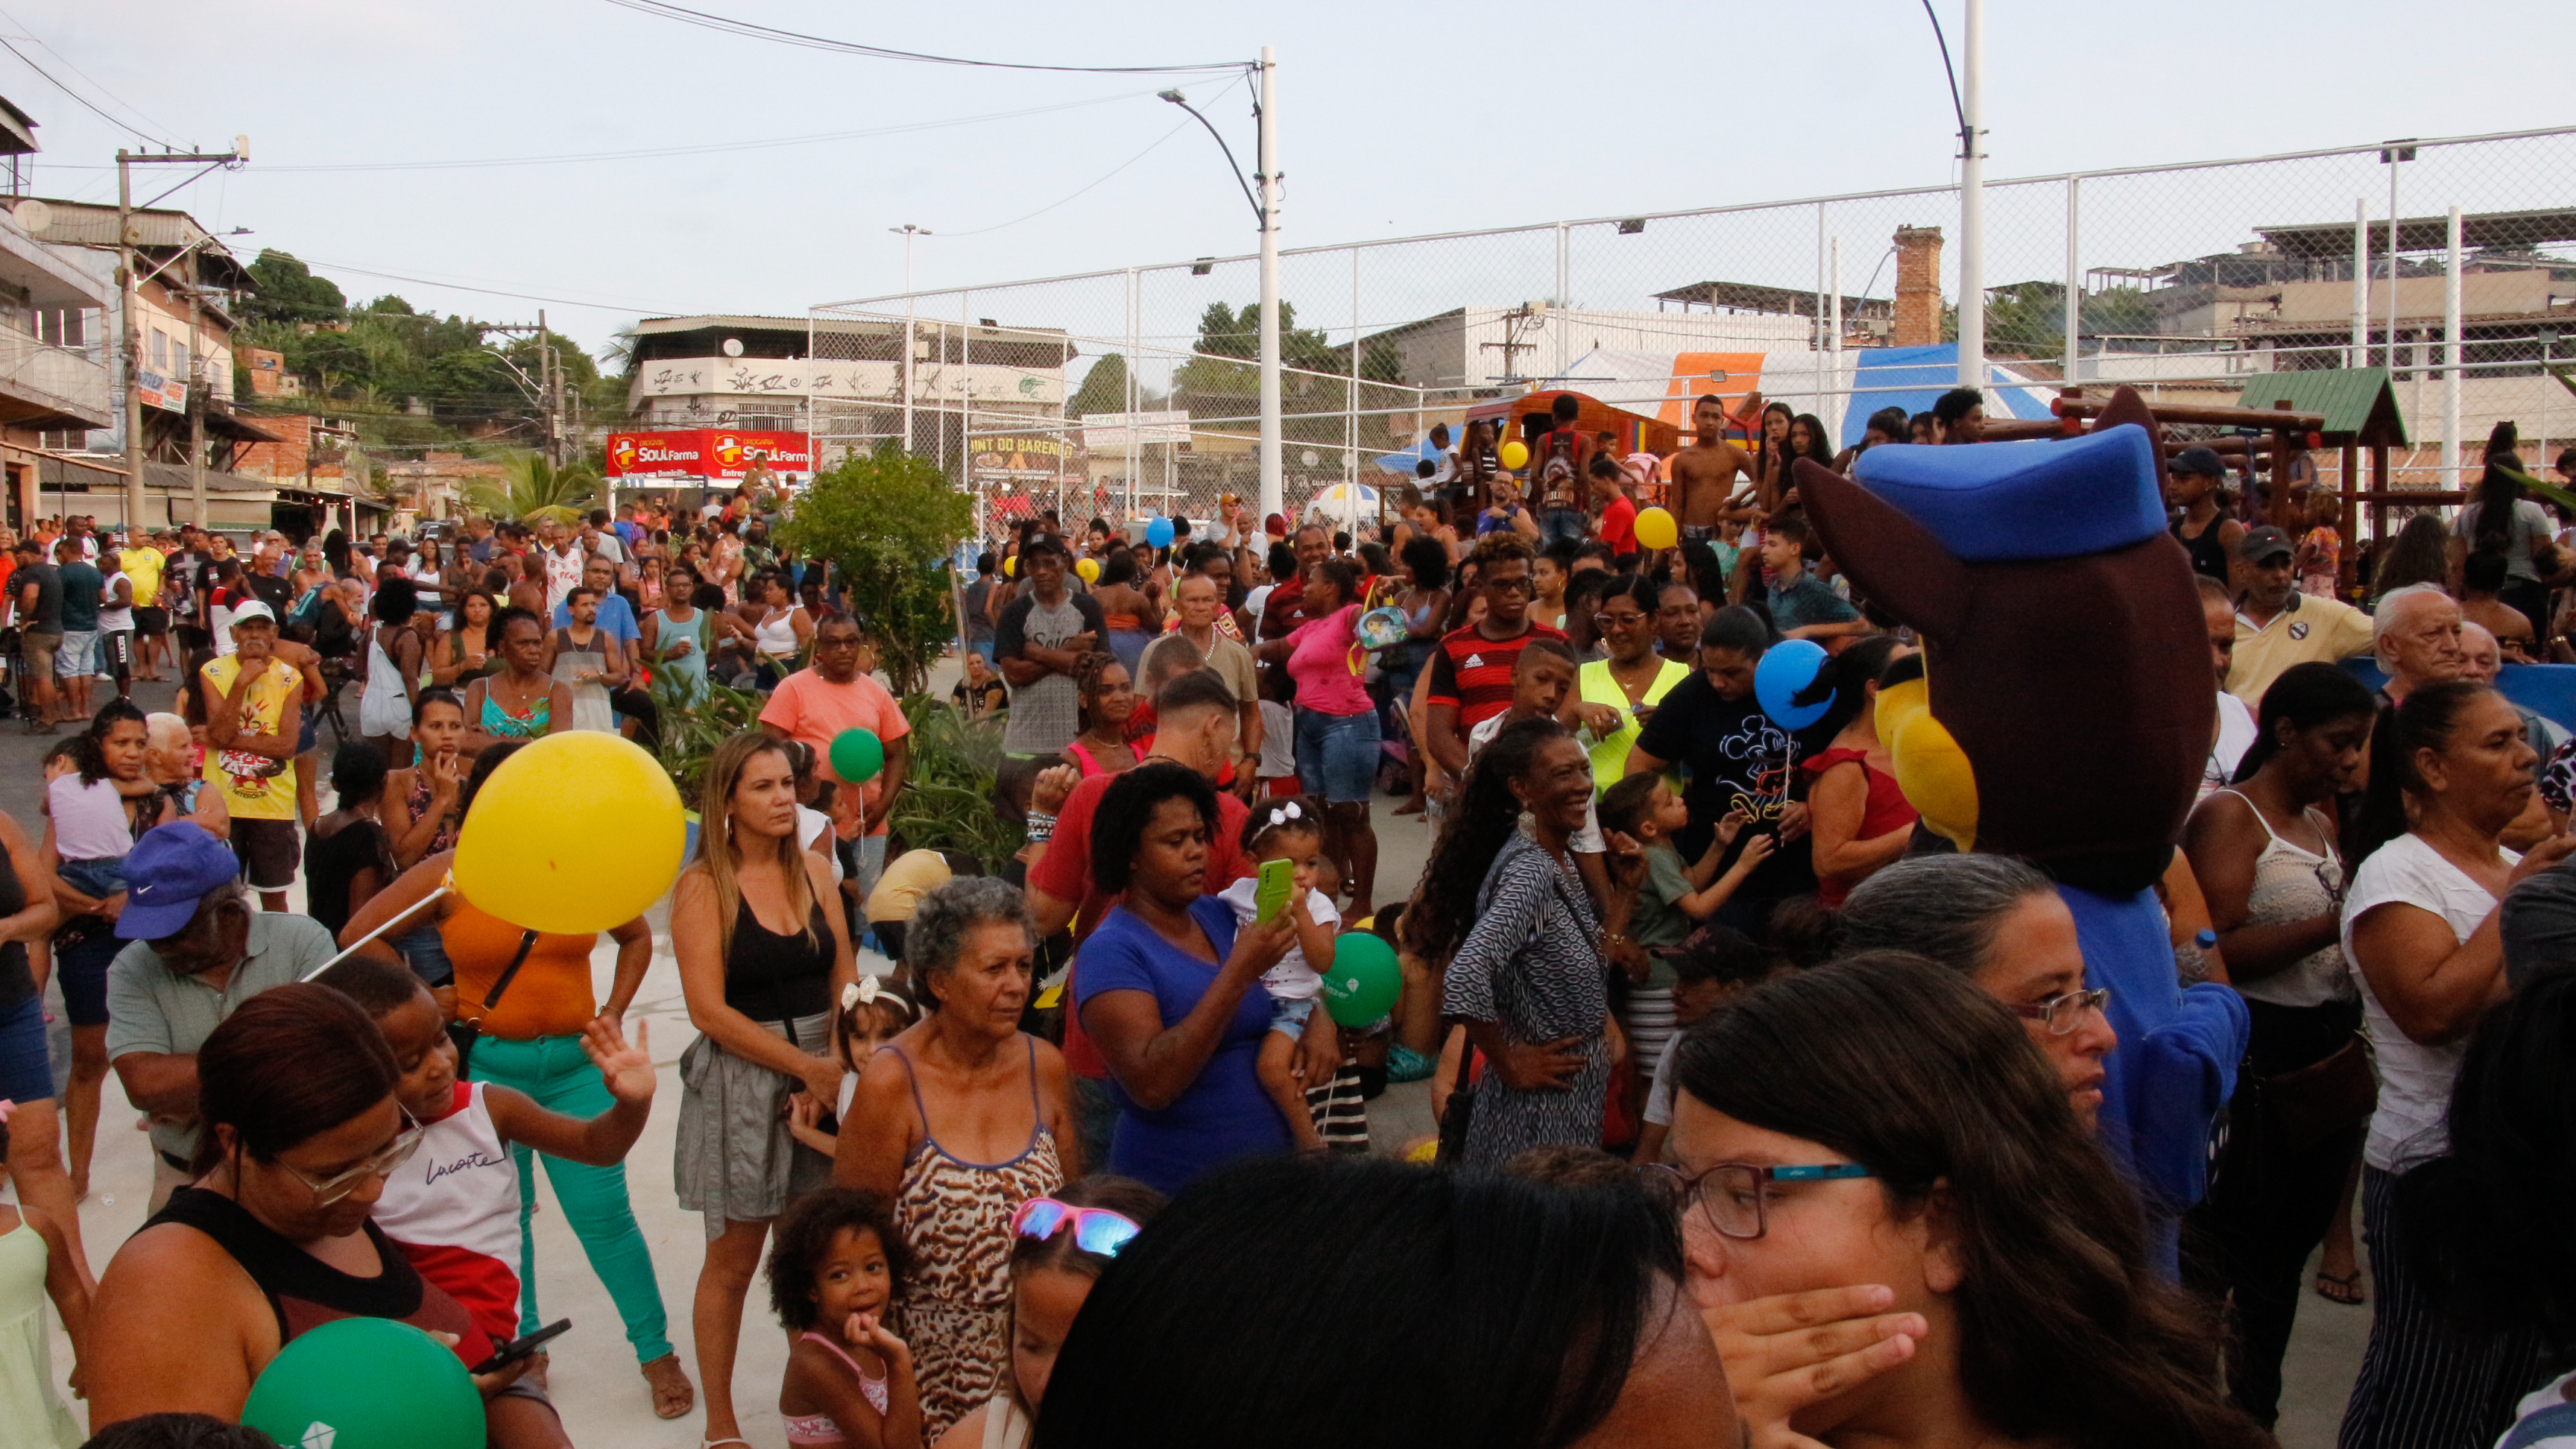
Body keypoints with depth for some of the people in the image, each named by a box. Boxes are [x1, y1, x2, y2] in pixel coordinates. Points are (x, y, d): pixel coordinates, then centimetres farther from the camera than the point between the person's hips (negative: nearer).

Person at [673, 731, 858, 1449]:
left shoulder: (813, 872, 7)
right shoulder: (702, 885, -7)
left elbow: (843, 979, 9)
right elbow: (710, 1009, -12)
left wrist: (843, 1059, -8)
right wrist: (804, 1065, -15)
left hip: (821, 1072, 4)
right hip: (741, 1078, -4)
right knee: (735, 1259, 4)